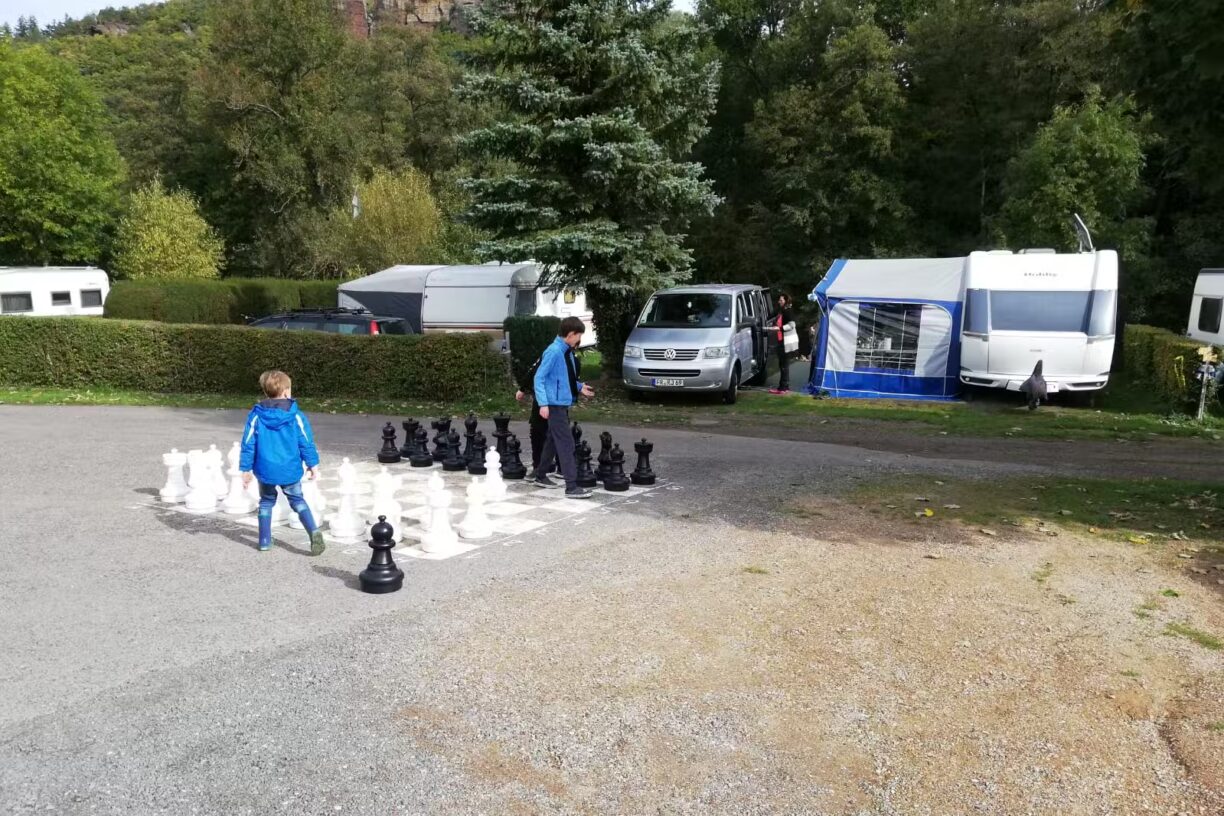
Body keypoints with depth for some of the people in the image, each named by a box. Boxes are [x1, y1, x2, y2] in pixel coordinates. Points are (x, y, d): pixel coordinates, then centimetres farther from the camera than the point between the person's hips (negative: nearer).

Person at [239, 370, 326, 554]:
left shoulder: (256, 415, -5)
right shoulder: (296, 416, -8)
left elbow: (248, 444, -2)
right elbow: (306, 442, -4)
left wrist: (246, 469, 6)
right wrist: (312, 464, 8)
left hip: (265, 470, 1)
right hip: (290, 469, -1)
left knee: (266, 502, 20)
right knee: (297, 500, 13)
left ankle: (265, 541, 22)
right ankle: (314, 531, -8)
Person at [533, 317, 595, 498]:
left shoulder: (567, 352, 10)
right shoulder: (553, 352, -17)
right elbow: (539, 378, -18)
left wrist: (579, 387, 15)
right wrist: (543, 403, -23)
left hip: (563, 404, 10)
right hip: (555, 405, -10)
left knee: (553, 441, 18)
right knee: (566, 443, -10)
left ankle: (540, 476, 32)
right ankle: (571, 487, -10)